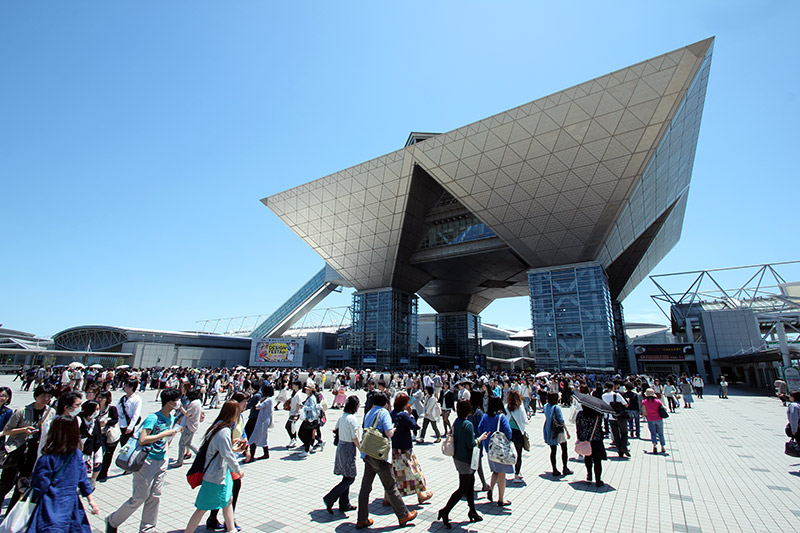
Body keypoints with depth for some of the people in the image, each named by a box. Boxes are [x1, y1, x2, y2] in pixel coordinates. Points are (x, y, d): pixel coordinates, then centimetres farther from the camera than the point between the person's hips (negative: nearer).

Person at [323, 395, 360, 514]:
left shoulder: (342, 416, 3)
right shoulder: (352, 418, -20)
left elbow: (335, 430, 15)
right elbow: (355, 438, -19)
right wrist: (361, 450, -10)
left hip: (340, 446, 8)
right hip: (348, 449, -8)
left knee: (346, 477, 17)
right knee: (350, 478, 4)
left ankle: (344, 504, 24)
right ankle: (329, 499, 2)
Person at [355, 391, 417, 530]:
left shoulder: (368, 414, 12)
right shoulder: (384, 413, -10)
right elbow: (389, 433, -19)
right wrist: (394, 428, 0)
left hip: (367, 455, 7)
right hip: (380, 456, -6)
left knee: (365, 487, 11)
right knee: (390, 487, 5)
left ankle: (362, 520, 18)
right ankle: (403, 516, 18)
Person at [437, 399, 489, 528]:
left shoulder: (456, 422, 2)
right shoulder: (468, 424, -23)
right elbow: (471, 444, -22)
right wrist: (480, 439, -5)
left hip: (457, 458, 8)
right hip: (465, 460, -8)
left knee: (470, 484, 20)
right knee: (463, 488, 3)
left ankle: (472, 512, 30)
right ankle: (445, 511, 3)